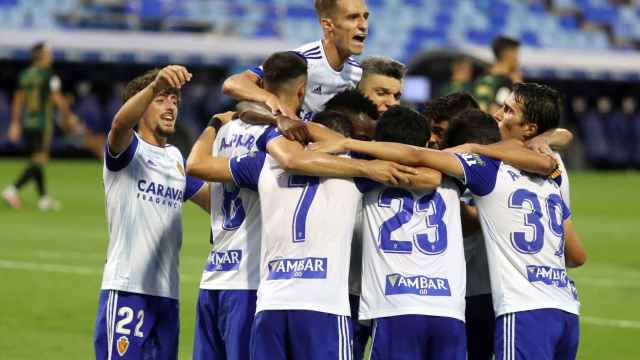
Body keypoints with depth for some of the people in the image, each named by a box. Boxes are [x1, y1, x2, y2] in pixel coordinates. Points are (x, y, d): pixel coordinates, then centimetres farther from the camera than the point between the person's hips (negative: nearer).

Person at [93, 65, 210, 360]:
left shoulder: (175, 157, 19)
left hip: (167, 292, 7)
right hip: (127, 288, -7)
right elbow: (120, 121, -26)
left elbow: (214, 200, 21)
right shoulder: (129, 150, -2)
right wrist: (156, 85, -43)